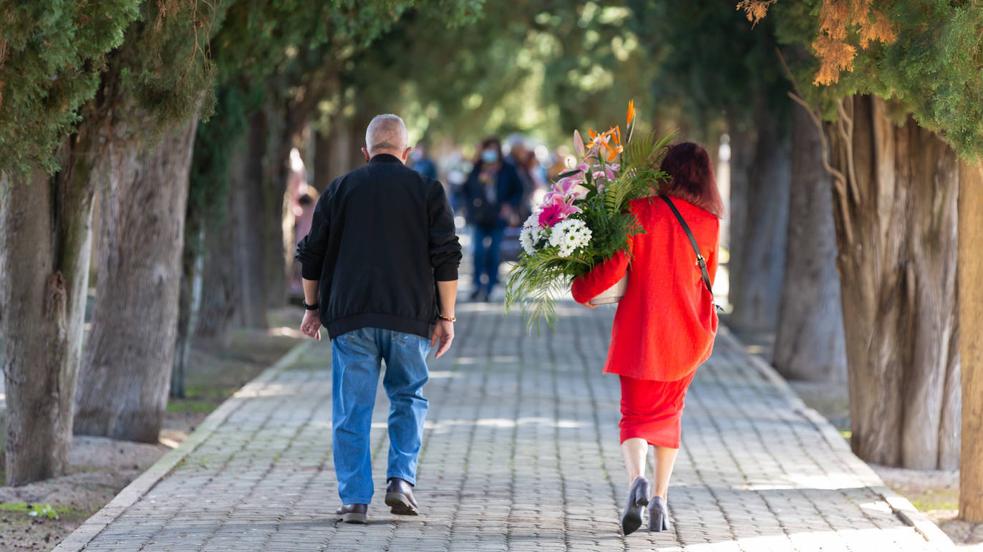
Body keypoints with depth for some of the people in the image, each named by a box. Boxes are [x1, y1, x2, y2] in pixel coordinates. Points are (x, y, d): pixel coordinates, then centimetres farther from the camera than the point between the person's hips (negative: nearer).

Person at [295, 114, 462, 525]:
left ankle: (354, 499, 1)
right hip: (409, 316, 0)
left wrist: (313, 307, 20)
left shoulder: (339, 190, 8)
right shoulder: (427, 191, 4)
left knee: (352, 409, 4)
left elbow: (311, 254, 10)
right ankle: (402, 479, 1)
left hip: (350, 316, 0)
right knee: (408, 397, 16)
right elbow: (446, 258, -1)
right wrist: (446, 317, 4)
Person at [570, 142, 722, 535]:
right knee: (669, 412, 16)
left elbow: (615, 264, -15)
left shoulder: (641, 211, -9)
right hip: (688, 331, 3)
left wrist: (582, 290, 1)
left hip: (641, 329, -2)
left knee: (636, 414, 3)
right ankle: (660, 499, 10)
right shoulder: (708, 223, 0)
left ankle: (637, 479, -24)